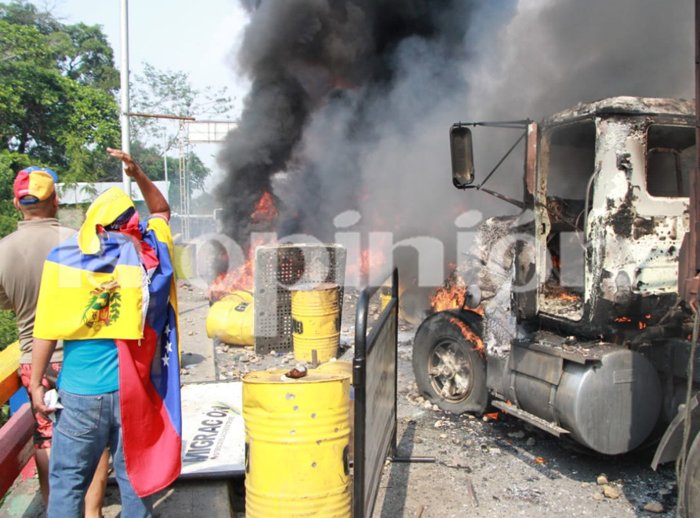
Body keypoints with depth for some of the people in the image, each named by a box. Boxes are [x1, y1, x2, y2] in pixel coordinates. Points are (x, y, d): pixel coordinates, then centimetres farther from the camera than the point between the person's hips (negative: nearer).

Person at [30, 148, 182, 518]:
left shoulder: (64, 258, -3)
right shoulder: (146, 252, 0)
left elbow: (47, 329, -3)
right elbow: (161, 210, 21)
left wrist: (35, 383, 5)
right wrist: (138, 174, 16)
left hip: (81, 393, -1)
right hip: (133, 389, 2)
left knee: (66, 483, 13)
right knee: (134, 477, 13)